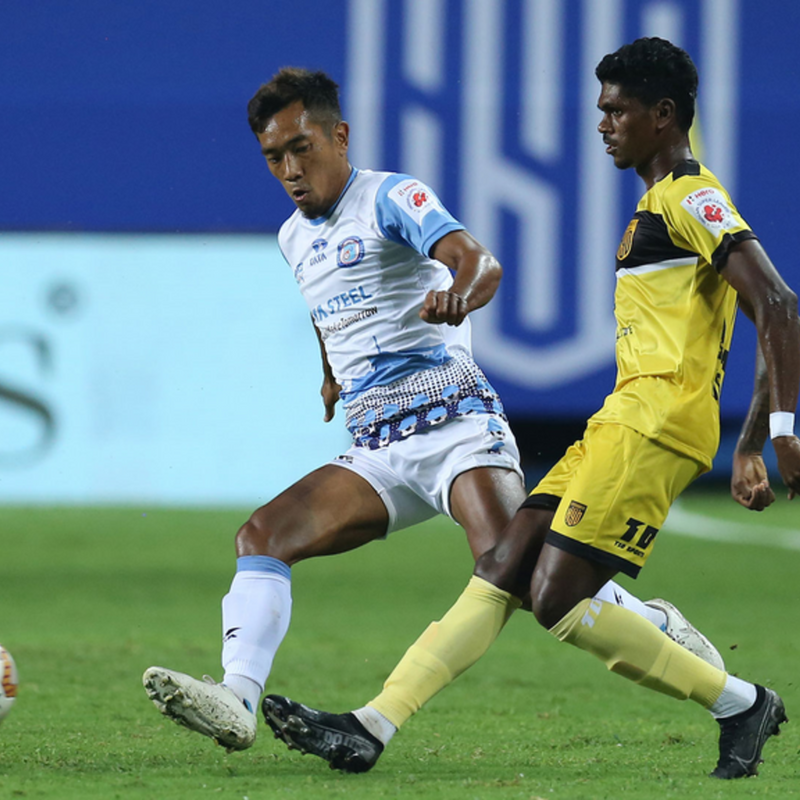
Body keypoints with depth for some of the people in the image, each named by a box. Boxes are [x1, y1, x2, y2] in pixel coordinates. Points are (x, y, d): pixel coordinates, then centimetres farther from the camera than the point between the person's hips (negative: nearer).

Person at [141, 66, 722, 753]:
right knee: (261, 537, -15)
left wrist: (458, 294, -46)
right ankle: (236, 702, -29)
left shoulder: (392, 199, -5)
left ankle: (660, 629, -4)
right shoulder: (294, 239, 18)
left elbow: (479, 261, -25)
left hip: (453, 420, -7)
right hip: (377, 454, 7)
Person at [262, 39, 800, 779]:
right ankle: (372, 728, -1)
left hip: (654, 424, -10)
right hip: (624, 421, 10)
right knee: (501, 572, 3)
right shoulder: (662, 205, 23)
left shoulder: (690, 198, -8)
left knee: (560, 600, -14)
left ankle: (740, 705, -4)